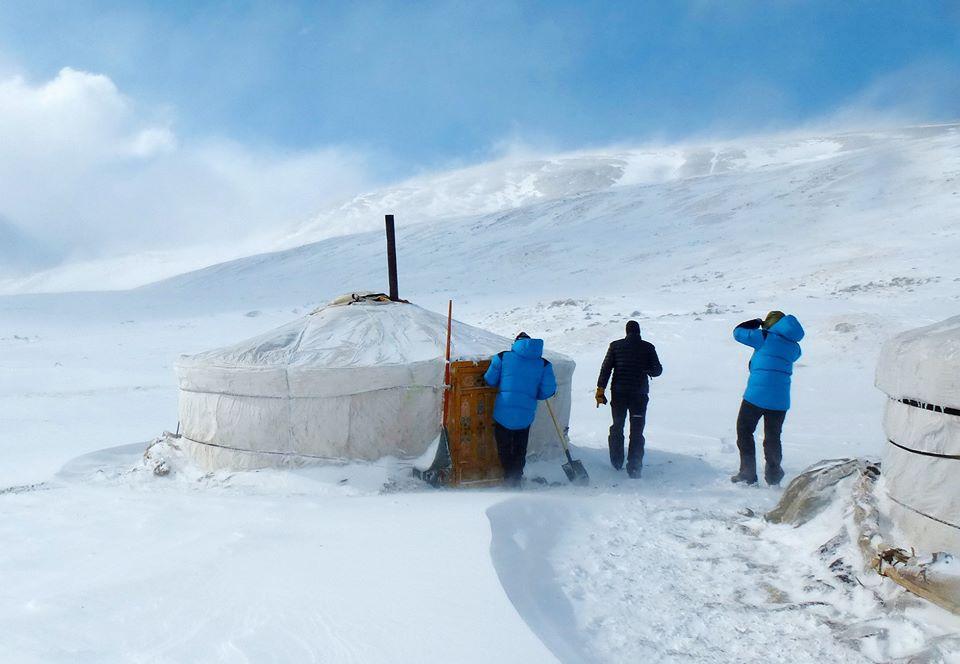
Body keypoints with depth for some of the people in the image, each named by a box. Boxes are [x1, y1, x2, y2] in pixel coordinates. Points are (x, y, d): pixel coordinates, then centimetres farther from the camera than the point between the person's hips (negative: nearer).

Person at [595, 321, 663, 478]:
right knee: (636, 432, 2)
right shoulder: (648, 347, -1)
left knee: (617, 428, 17)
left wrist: (600, 389, 0)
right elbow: (657, 370, 2)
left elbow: (606, 368, -3)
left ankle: (617, 462, 25)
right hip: (640, 394, -1)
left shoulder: (615, 346, 1)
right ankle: (634, 467, -6)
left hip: (618, 393, 1)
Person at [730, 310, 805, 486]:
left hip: (756, 395, -5)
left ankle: (748, 474, 6)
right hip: (780, 400, 5)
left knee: (744, 431, 9)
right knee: (773, 436, 17)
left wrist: (755, 323, 16)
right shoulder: (794, 347, 10)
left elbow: (738, 332, 0)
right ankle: (773, 476, 19)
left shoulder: (765, 336, -5)